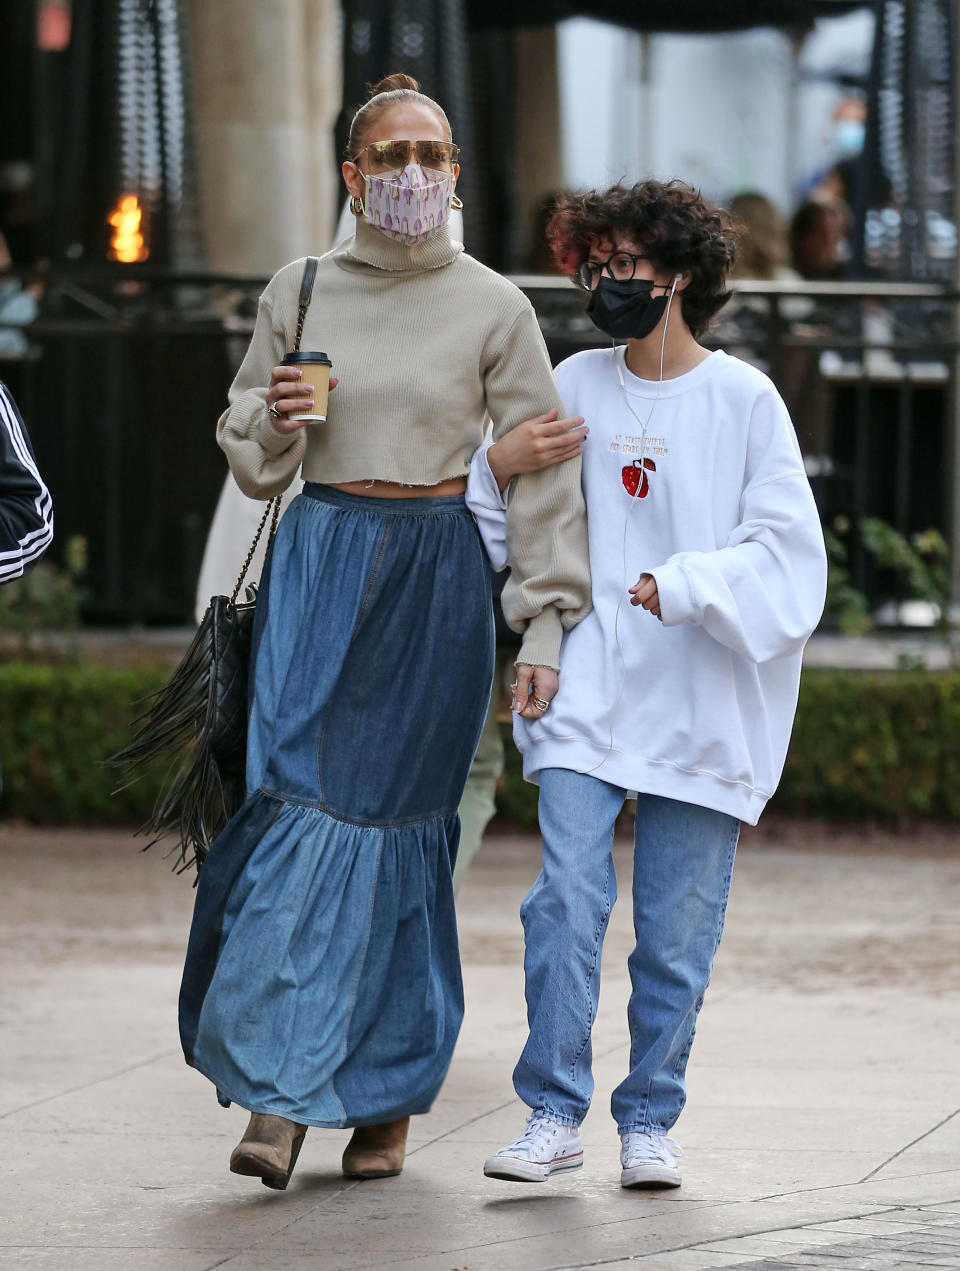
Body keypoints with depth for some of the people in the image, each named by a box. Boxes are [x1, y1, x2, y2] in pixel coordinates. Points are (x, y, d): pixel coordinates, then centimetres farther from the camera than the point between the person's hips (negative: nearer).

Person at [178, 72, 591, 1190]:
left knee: (397, 817, -2)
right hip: (320, 563, 1)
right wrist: (274, 421, -10)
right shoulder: (297, 293, 6)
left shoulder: (493, 309, 2)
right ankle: (277, 1095, -8)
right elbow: (251, 459, 14)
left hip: (436, 574, -1)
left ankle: (386, 1098, 10)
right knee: (301, 799, -11)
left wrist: (545, 625, -3)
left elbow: (541, 472, 3)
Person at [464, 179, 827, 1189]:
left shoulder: (743, 400, -1)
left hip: (699, 702, -1)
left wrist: (686, 585, -18)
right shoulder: (574, 386, 7)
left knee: (678, 927, 2)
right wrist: (503, 464, -1)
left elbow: (788, 554, -7)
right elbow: (503, 522, 18)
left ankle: (649, 1122, 15)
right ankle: (554, 1115, -4)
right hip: (587, 689, 2)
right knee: (567, 898, -11)